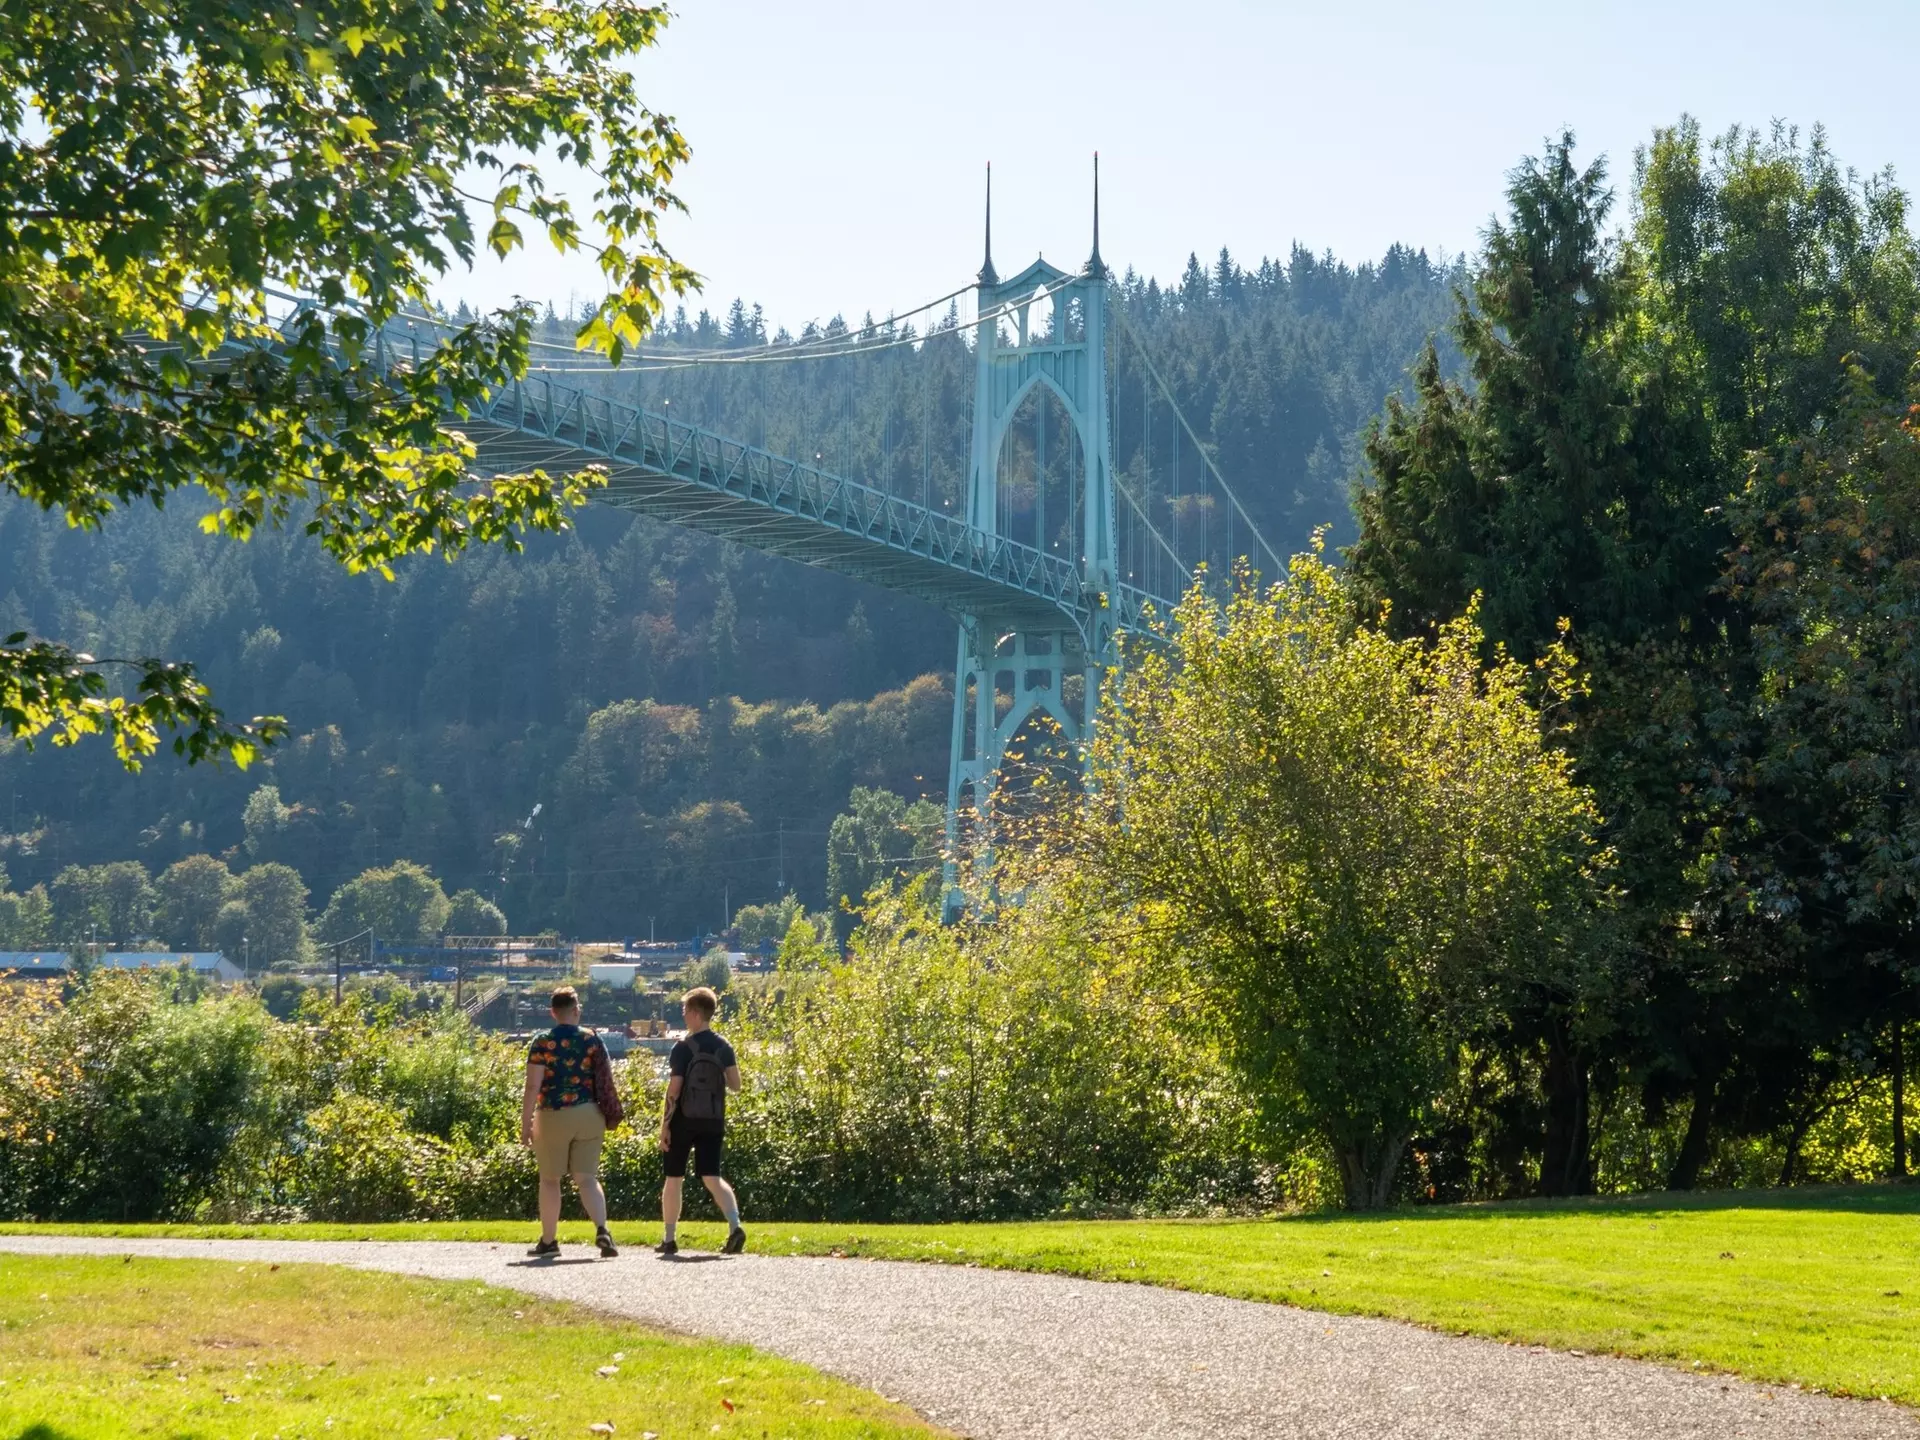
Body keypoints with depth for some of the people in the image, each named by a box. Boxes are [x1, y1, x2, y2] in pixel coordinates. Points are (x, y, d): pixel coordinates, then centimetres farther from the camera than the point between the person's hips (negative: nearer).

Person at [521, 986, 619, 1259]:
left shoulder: (542, 1044, -7)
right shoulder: (592, 1040, 1)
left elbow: (532, 1088, -10)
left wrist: (525, 1124, -5)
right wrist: (609, 1114, 15)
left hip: (553, 1117, -2)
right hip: (588, 1114, 2)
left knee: (550, 1179, 12)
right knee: (587, 1178, 5)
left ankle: (548, 1241, 19)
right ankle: (602, 1230, -17)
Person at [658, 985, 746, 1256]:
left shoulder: (683, 1048, -11)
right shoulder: (724, 1047, 2)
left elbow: (674, 1090, -13)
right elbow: (735, 1084, 1)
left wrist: (664, 1124, -9)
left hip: (684, 1121, -4)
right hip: (713, 1121, 4)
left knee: (673, 1179, 10)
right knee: (712, 1178, 2)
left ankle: (669, 1239, 14)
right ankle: (735, 1226, -20)